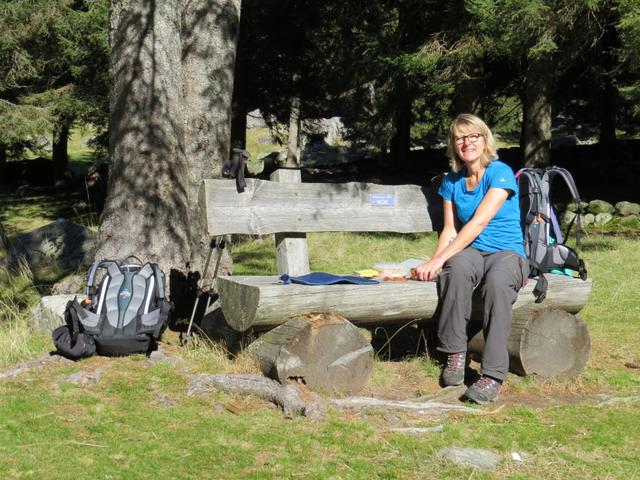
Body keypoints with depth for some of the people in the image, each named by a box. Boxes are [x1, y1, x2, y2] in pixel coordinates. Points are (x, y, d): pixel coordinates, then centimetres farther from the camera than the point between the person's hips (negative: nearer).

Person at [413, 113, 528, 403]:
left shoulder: (500, 173, -9)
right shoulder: (452, 182, 10)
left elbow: (478, 223, -18)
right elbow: (450, 230, 8)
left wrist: (438, 260, -25)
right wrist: (435, 263, -14)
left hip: (508, 252, -3)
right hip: (471, 252, 3)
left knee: (497, 281, -39)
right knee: (458, 267, -35)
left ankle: (493, 375, -37)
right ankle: (455, 354, -26)